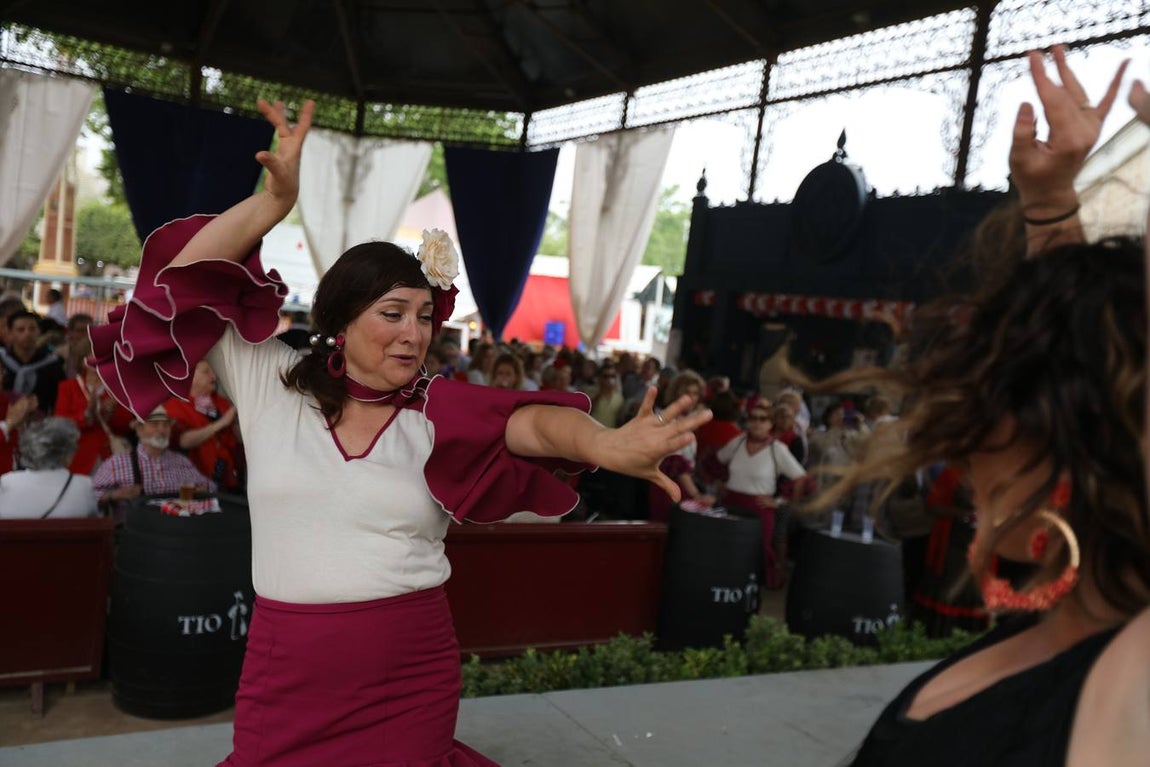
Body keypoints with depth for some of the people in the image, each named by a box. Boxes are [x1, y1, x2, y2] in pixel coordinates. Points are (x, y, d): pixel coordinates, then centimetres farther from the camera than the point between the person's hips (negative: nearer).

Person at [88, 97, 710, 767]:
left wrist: (603, 445, -45)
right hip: (286, 671, 1)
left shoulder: (440, 410, -5)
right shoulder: (272, 384, 1)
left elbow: (529, 421, -23)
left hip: (413, 676, -1)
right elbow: (188, 279, -2)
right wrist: (276, 200, -14)